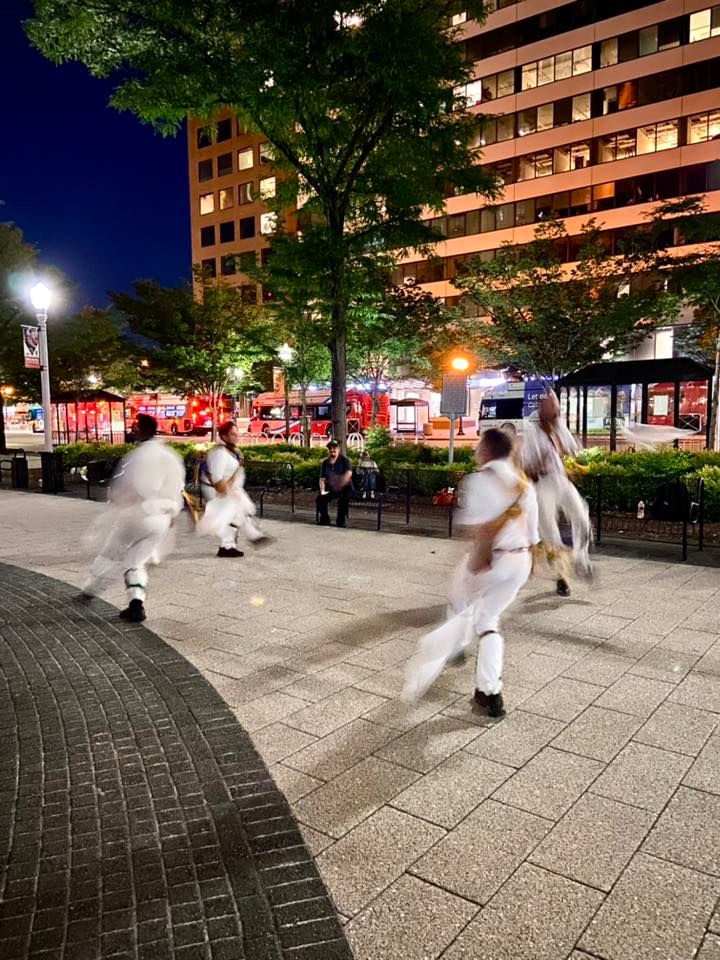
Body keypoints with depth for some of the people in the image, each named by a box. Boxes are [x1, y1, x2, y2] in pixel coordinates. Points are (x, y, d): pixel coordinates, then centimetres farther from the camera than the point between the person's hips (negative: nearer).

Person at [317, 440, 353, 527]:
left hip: (345, 488, -4)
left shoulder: (344, 460, -7)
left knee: (343, 498, -35)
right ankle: (324, 519, -1)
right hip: (330, 488, 4)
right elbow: (322, 479, 4)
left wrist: (340, 485, -40)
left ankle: (341, 520, -17)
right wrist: (322, 490, -14)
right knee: (320, 498, -20)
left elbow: (348, 473, -25)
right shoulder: (325, 463, 8)